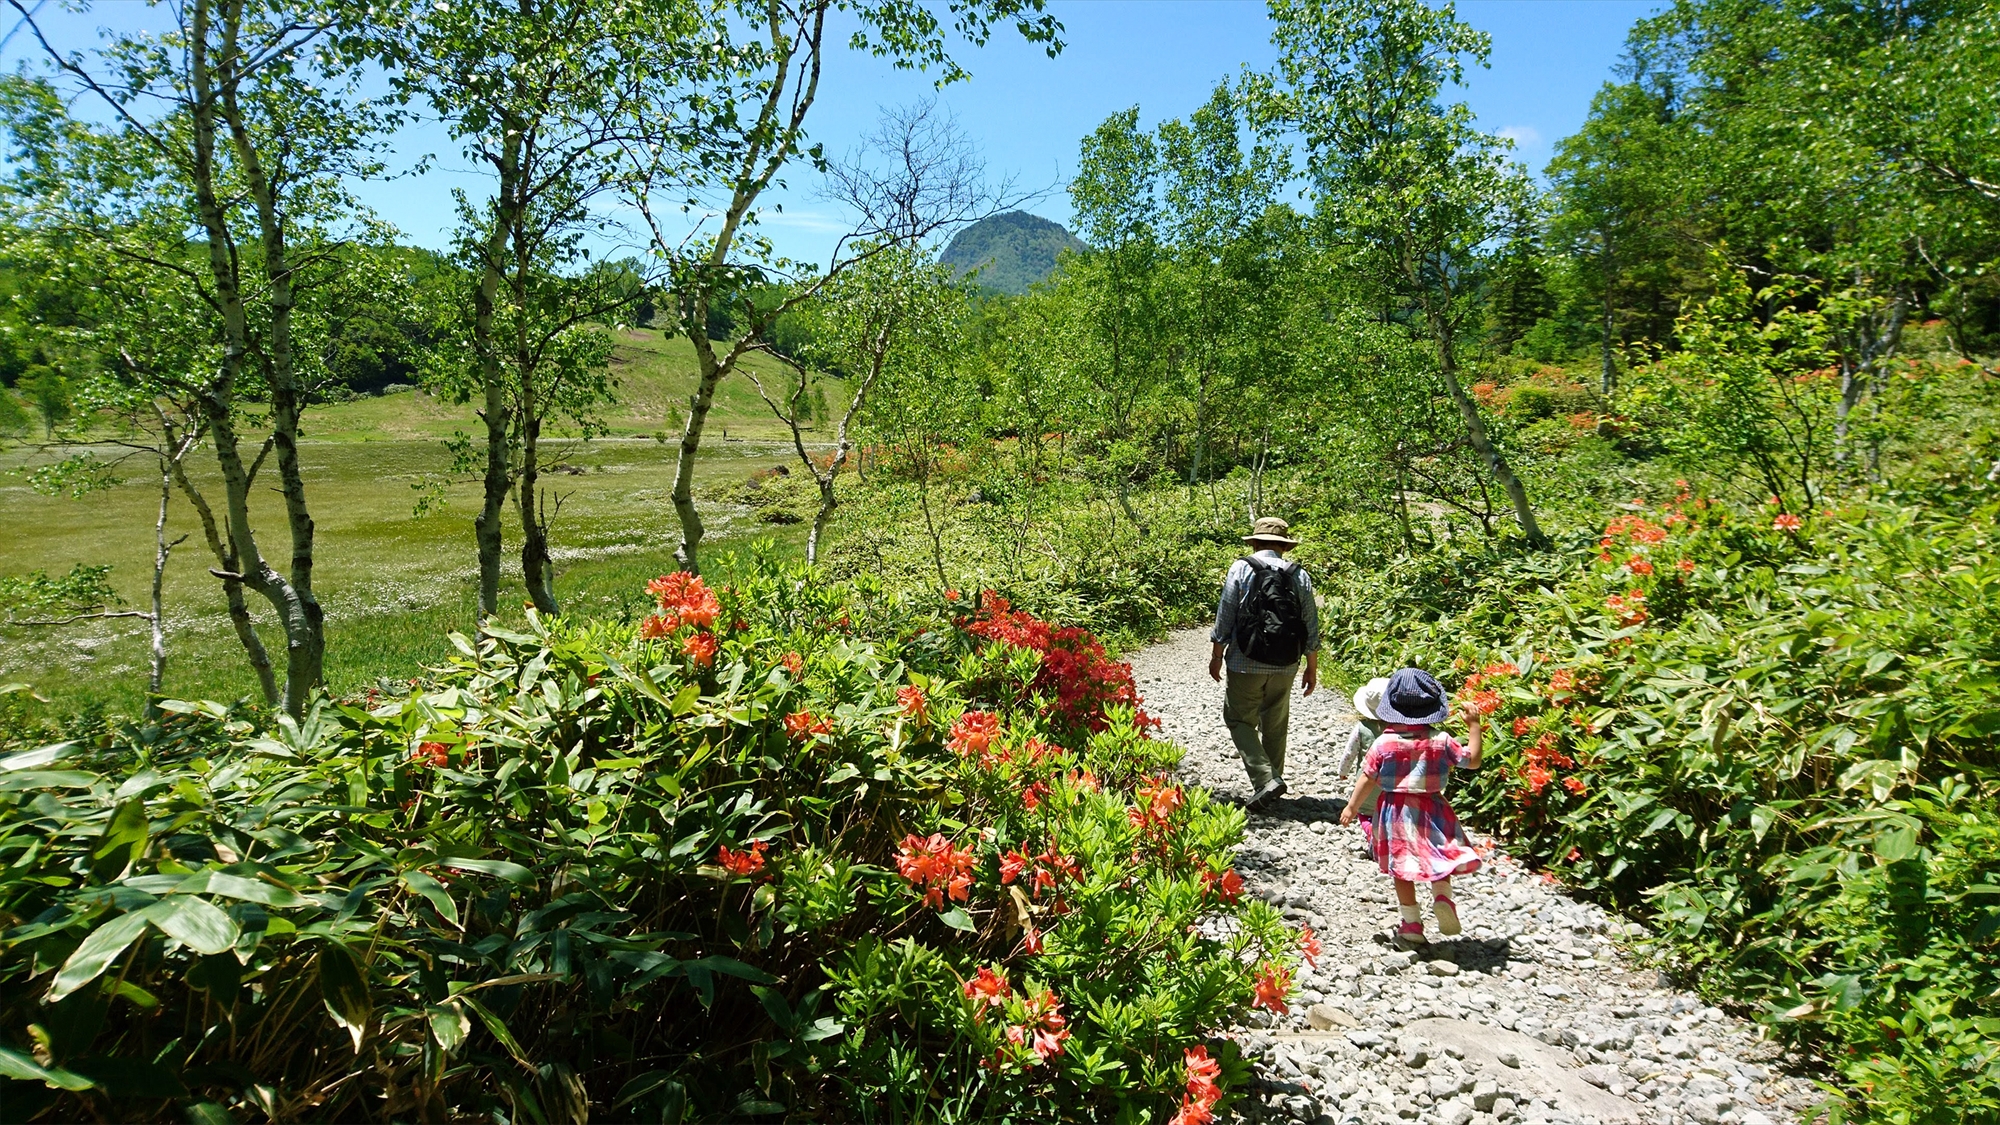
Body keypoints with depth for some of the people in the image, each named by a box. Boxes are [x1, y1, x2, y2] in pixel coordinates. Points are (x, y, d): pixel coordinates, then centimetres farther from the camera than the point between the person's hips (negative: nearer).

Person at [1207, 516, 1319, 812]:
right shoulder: (1299, 575, 3)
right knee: (1275, 726, 16)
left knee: (1240, 720, 6)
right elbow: (1311, 626, 5)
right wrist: (1312, 668, 14)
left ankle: (1265, 779, -11)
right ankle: (1271, 785, 24)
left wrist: (1216, 655, 6)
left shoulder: (1241, 568, -5)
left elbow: (1225, 616, -5)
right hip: (1285, 666, 4)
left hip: (1246, 664, -3)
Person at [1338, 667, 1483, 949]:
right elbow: (1472, 760, 2)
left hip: (1395, 811, 0)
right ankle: (1442, 896, -8)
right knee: (1438, 857, 19)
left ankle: (1412, 925, 13)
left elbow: (1368, 779, -7)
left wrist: (1352, 806, 5)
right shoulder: (1441, 740, -9)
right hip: (1431, 810, 1)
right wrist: (1474, 726, 9)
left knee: (1402, 868, 9)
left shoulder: (1384, 743, -11)